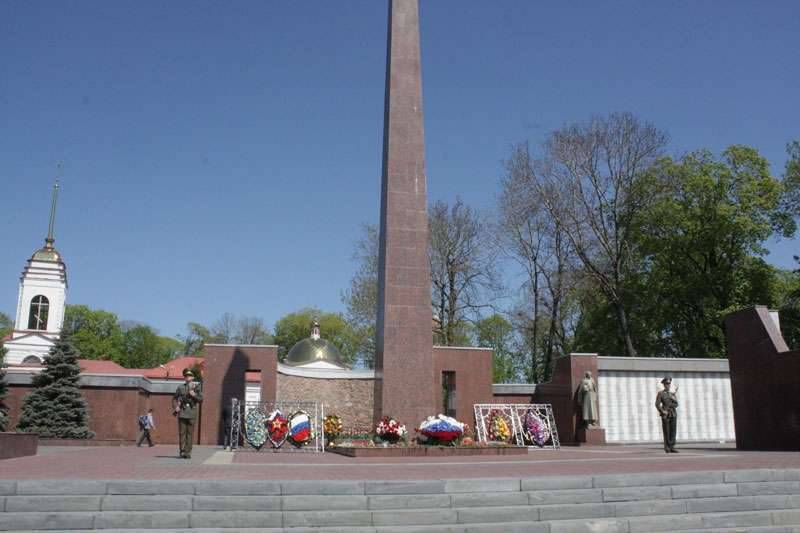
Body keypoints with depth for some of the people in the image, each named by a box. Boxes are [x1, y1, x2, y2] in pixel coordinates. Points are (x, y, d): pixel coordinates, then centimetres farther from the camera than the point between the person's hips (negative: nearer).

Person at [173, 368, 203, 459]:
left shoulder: (196, 387, 9)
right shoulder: (180, 387, 12)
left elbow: (201, 399, 5)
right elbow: (174, 398, 16)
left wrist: (194, 395, -12)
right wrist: (175, 407, 0)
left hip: (191, 413, -1)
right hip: (182, 412, 1)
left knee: (190, 433, -1)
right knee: (182, 432, -2)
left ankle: (188, 452, 3)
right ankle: (182, 451, 1)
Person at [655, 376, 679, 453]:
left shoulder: (672, 394, 16)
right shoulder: (660, 393, 0)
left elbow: (676, 404, 8)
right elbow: (657, 404, -7)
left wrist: (674, 399, -9)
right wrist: (662, 411, -15)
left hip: (673, 414, 5)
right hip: (665, 414, -4)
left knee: (673, 431, -1)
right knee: (666, 431, -3)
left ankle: (672, 447, 0)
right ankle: (667, 447, 5)